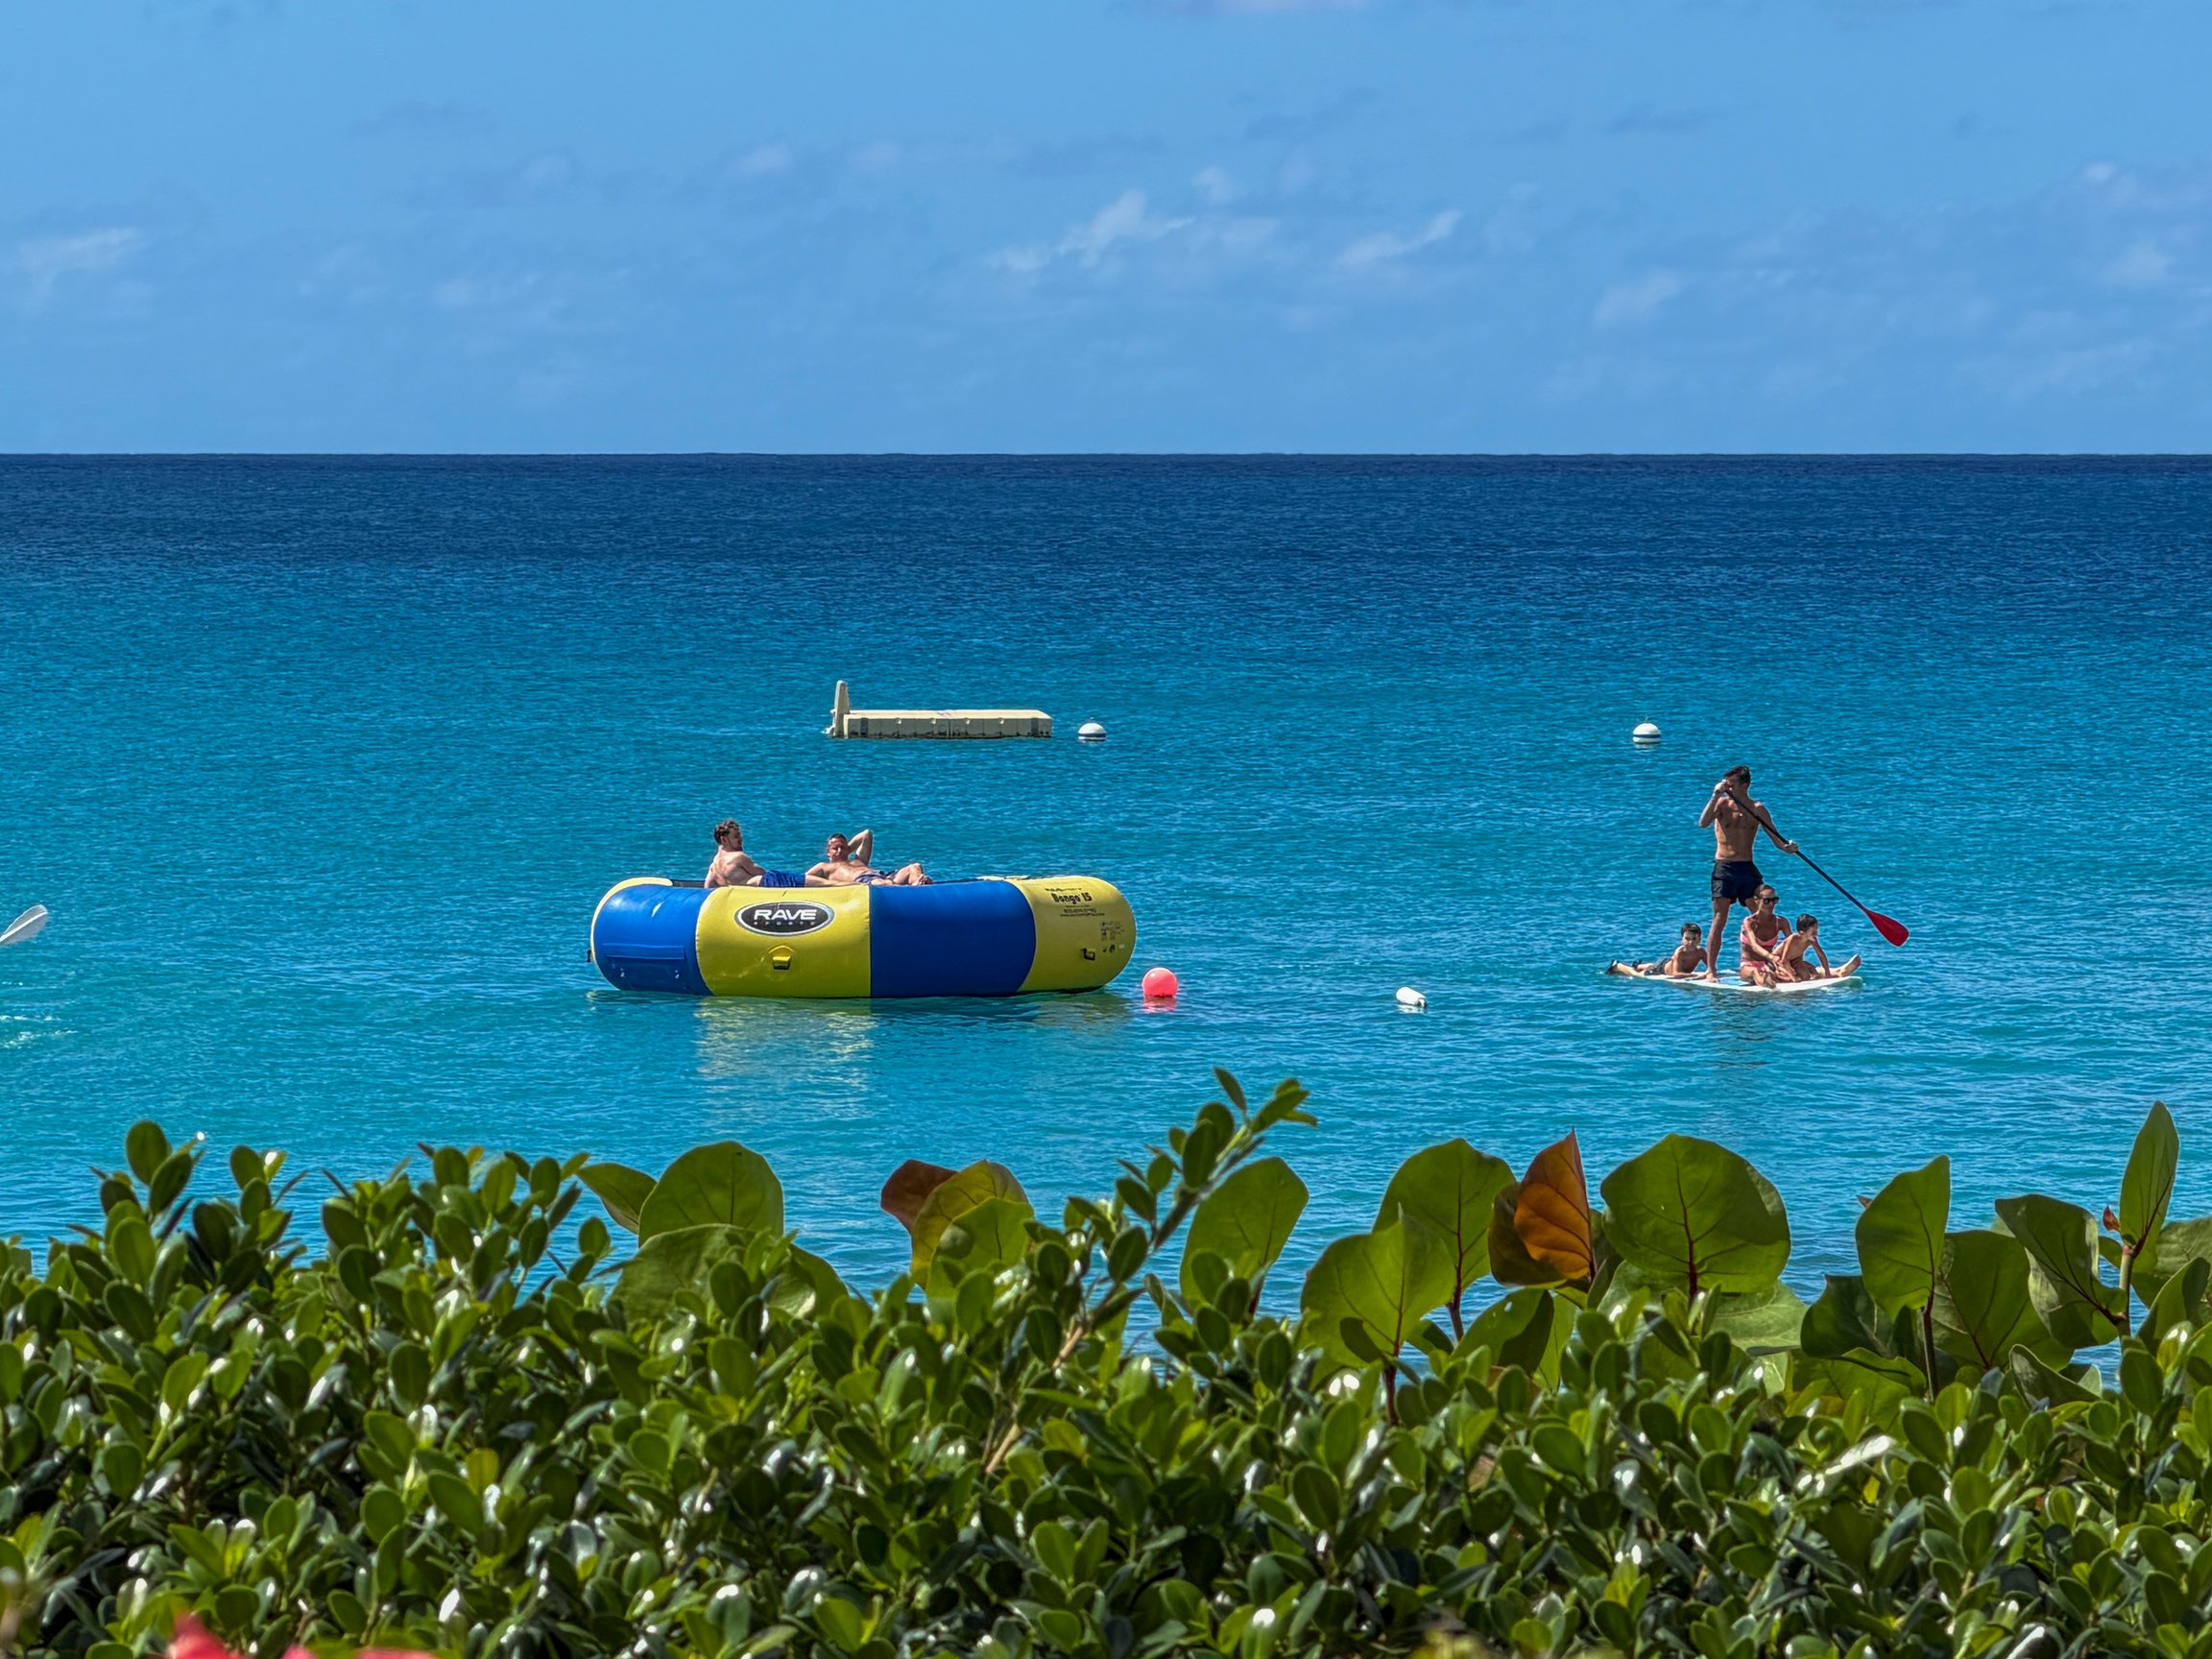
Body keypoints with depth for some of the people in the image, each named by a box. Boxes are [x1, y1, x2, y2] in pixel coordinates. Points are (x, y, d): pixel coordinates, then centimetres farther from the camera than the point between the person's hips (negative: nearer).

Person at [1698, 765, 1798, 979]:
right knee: (1719, 921, -6)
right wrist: (1716, 795, -21)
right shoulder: (1722, 803, 1)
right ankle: (1710, 970, -5)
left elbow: (1775, 838, 3)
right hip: (1724, 867, -2)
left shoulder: (1757, 809, 6)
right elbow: (1703, 823, -16)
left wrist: (1787, 847, -19)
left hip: (1747, 869, 2)